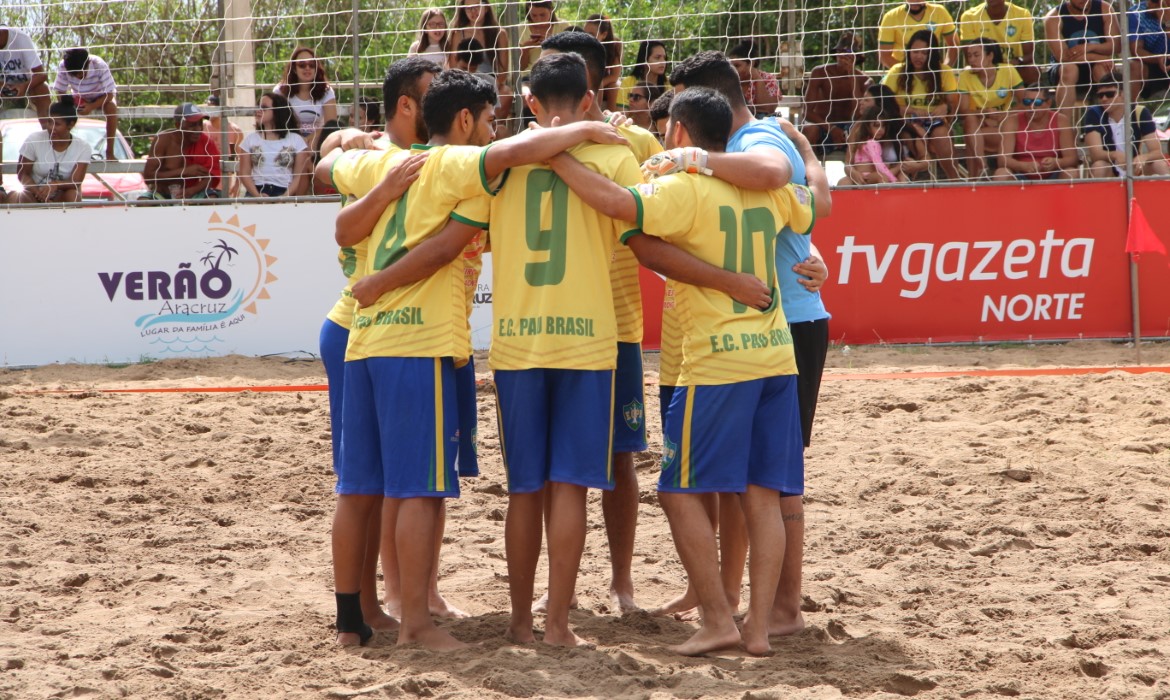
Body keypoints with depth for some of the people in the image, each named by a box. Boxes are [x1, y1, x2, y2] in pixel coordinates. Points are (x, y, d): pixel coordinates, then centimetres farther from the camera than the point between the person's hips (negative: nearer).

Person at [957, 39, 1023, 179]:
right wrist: (986, 112, -30)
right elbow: (963, 110, -14)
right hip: (979, 125, 2)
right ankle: (981, 168, -39)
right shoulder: (965, 76, -7)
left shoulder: (1008, 71, -9)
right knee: (970, 120, -34)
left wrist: (1005, 115, -25)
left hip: (1004, 125, -2)